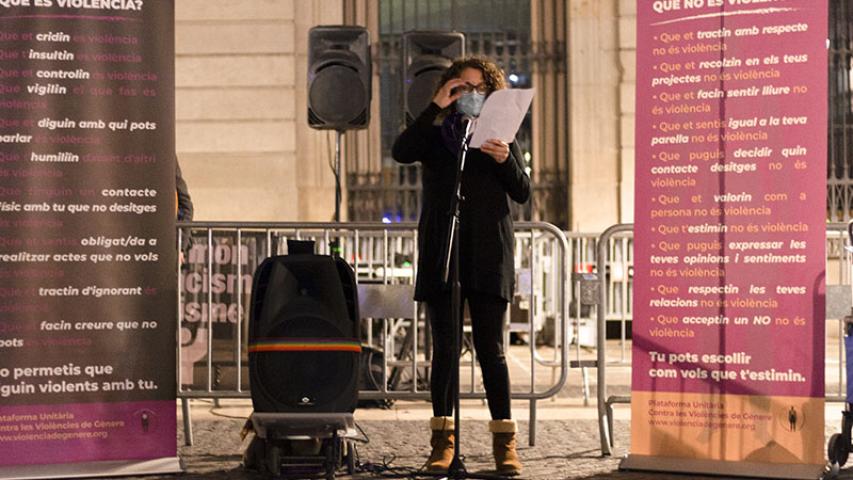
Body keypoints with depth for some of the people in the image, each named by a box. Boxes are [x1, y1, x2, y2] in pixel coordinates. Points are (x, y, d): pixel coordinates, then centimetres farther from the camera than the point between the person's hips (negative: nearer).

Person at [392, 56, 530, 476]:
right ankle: (442, 440, 3)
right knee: (444, 347, 0)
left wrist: (505, 160, -14)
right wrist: (435, 108, -9)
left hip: (487, 254, 0)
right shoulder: (434, 134, 12)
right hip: (441, 253, 1)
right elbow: (401, 152, -9)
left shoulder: (501, 135, 13)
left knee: (490, 348, -4)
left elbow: (523, 193, 5)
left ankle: (505, 442, -1)